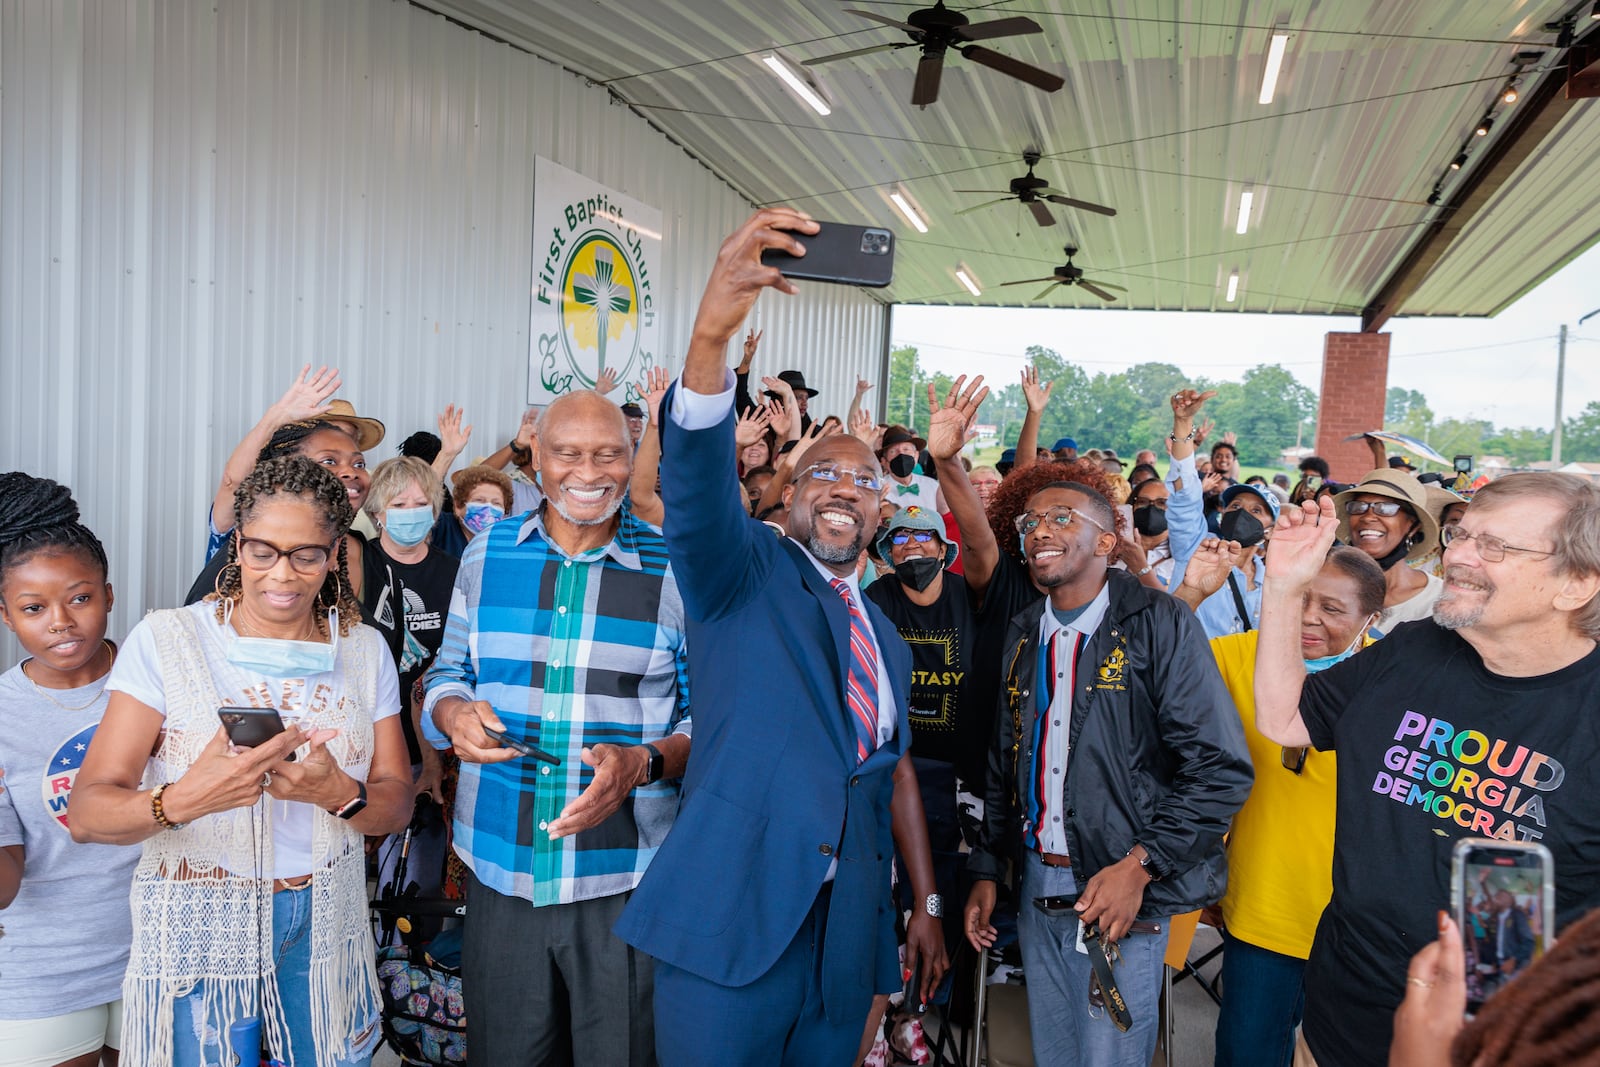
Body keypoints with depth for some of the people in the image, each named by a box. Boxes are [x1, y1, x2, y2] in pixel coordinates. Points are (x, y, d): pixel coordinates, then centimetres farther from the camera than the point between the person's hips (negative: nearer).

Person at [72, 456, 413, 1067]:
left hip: (326, 930, 3)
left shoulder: (364, 650, 1)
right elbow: (87, 815, -14)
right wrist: (181, 801, -34)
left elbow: (397, 804, 1)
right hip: (199, 932, -3)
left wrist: (339, 793, -21)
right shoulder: (165, 640, -9)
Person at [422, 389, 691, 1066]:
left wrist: (643, 763, -21)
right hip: (499, 871, 2)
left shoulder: (675, 571, -4)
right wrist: (454, 713, -9)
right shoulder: (486, 554, 5)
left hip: (627, 884, -2)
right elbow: (449, 672, 14)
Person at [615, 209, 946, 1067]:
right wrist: (712, 330, -38)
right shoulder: (744, 572, -2)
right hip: (729, 926, -5)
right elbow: (697, 480, -21)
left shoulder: (885, 638, 17)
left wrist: (928, 906, 17)